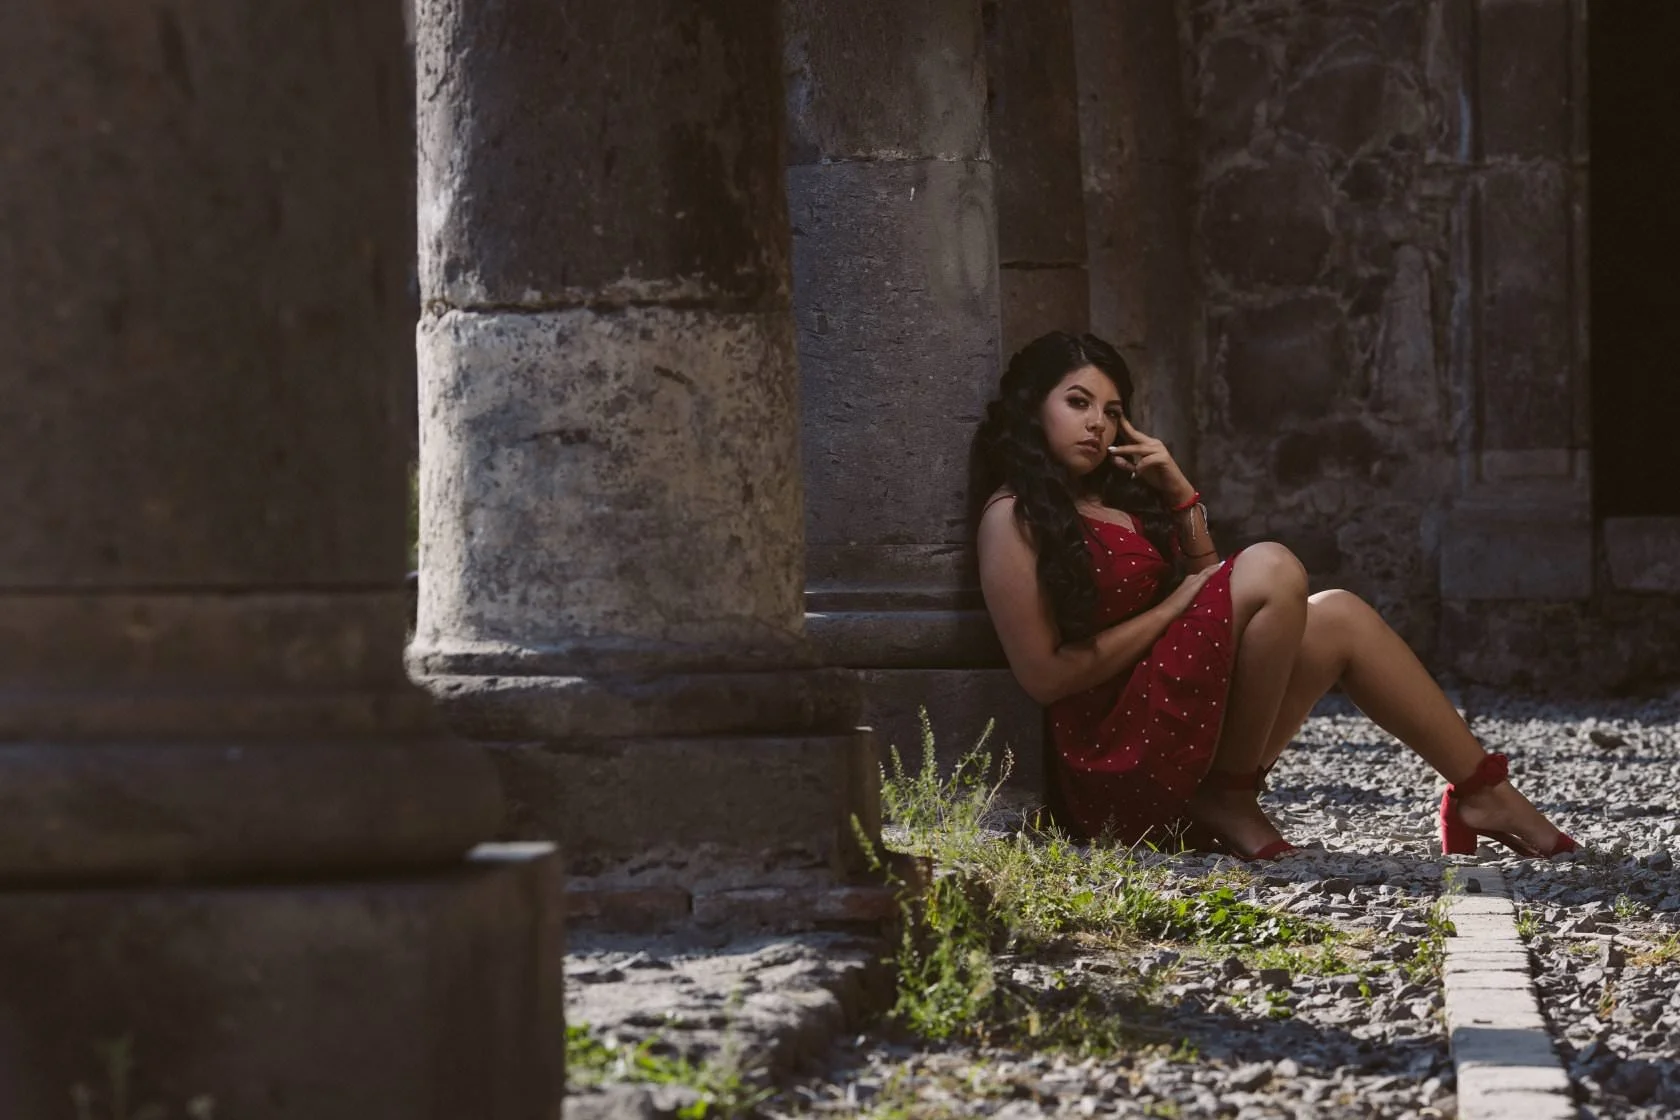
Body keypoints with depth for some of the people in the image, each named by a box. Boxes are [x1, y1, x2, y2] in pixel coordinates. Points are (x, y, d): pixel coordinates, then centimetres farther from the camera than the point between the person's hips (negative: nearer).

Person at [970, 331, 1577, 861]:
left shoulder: (1117, 499, 21)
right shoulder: (1014, 517, -6)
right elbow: (1044, 675, -14)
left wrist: (1181, 496, 7)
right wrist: (1173, 607, -10)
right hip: (1120, 758, -9)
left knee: (1337, 617, 3)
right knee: (1271, 570, -19)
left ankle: (1481, 791, 3)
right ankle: (1228, 800, -16)